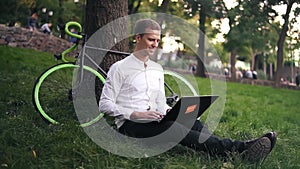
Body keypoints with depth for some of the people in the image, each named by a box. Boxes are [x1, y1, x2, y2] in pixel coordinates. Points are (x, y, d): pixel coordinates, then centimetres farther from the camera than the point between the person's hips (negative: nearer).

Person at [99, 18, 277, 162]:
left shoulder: (157, 69, 18)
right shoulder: (120, 68, -2)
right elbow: (105, 104, -8)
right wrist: (136, 114, -21)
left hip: (152, 121, 7)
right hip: (130, 125, -6)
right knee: (169, 127, -35)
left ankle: (242, 147, -42)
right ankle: (233, 150, -54)